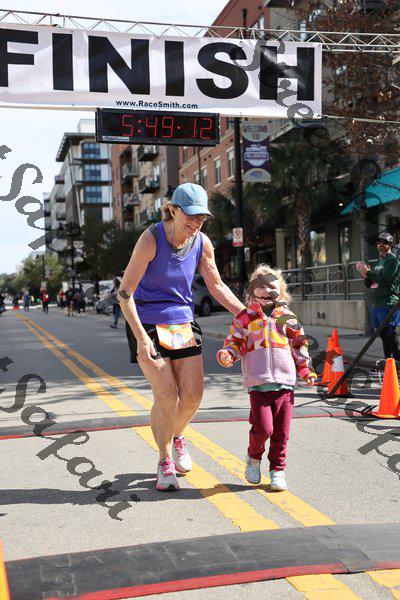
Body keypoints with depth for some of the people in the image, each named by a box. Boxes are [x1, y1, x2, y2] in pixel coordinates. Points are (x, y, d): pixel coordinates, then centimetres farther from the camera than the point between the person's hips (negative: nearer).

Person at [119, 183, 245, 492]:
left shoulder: (202, 243, -5)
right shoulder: (151, 239, -19)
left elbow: (216, 286, 10)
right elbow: (125, 293, -18)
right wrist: (140, 337, -24)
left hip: (183, 323, 5)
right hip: (148, 325, -4)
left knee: (193, 395, 0)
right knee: (167, 396, -10)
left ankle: (177, 437, 33)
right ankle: (165, 462, 12)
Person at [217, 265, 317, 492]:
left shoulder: (287, 317, 13)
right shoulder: (244, 318, 7)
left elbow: (299, 345, 19)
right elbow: (234, 343, 10)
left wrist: (306, 370, 11)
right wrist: (226, 355, -11)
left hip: (285, 382, 3)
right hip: (258, 383, -2)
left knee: (281, 432, 4)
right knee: (263, 428, -12)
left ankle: (278, 469, 21)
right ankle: (254, 458, 18)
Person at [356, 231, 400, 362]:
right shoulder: (378, 262, 21)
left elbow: (384, 279, -18)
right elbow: (368, 284, 21)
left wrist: (367, 271, -14)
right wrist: (364, 273, 2)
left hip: (388, 304, -8)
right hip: (375, 305, 8)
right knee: (383, 335, 11)